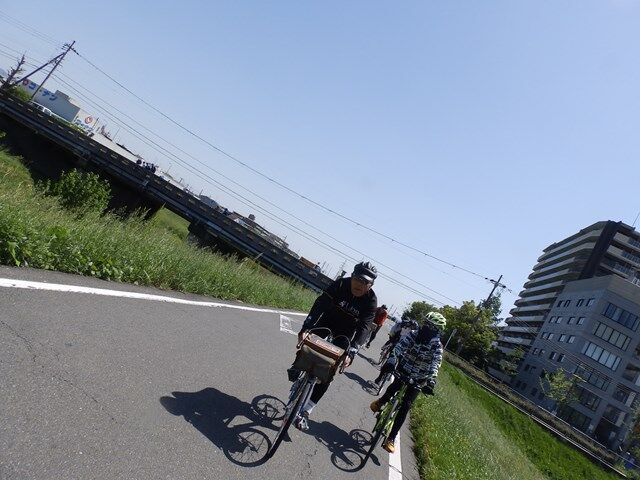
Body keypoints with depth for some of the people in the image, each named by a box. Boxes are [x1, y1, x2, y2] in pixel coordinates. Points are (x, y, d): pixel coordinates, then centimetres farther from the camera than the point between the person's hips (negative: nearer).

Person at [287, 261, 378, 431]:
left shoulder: (371, 301, -24)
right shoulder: (341, 284, -25)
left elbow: (364, 328, -30)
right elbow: (320, 304, -32)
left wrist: (351, 353, -42)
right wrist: (305, 328, -44)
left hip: (345, 331, -1)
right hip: (328, 319, 1)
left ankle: (305, 411, -2)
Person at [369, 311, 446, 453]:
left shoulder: (437, 346, -14)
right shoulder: (413, 335, -9)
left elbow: (435, 365, -27)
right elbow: (399, 348, -21)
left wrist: (431, 381, -45)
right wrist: (391, 362, -38)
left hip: (418, 381, -2)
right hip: (403, 372, 2)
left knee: (405, 407, -10)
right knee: (393, 388, -20)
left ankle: (391, 439, -3)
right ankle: (380, 402, 16)